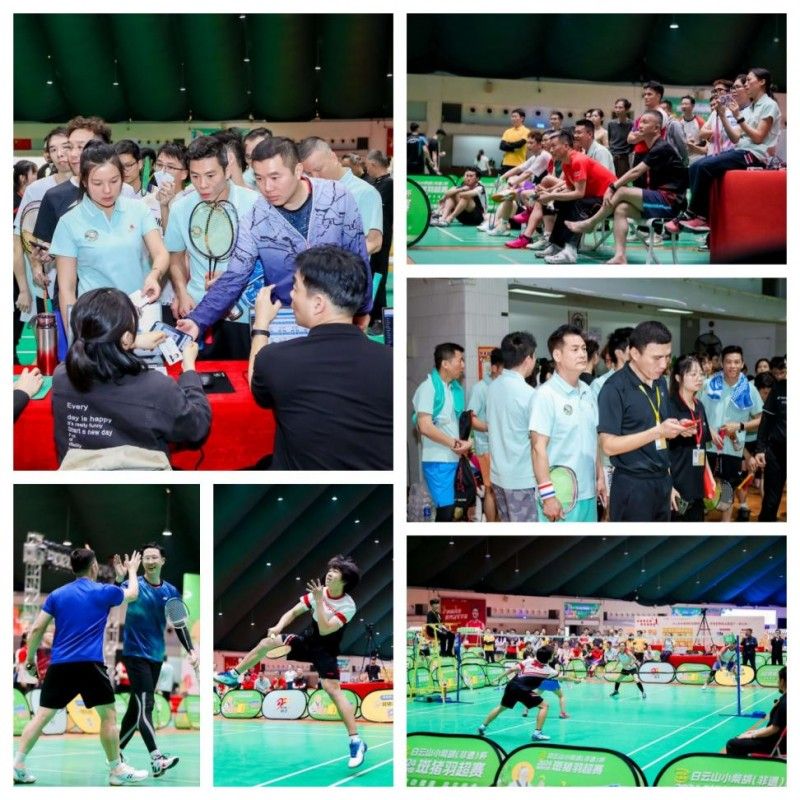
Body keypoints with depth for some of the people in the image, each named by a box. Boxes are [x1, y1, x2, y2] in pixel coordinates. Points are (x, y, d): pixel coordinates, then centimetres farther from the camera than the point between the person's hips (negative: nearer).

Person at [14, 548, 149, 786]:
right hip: (89, 664, -4)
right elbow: (133, 594, 24)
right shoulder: (104, 592, 4)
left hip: (59, 664, 4)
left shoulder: (57, 595, 10)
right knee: (108, 714, 5)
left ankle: (17, 765, 1)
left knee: (42, 714, 6)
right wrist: (132, 570, 42)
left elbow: (36, 629, 7)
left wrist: (30, 658, 19)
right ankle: (117, 770, 7)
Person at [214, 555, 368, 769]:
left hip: (325, 651, -6)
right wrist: (278, 627, -17)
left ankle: (356, 741, -21)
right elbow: (294, 612, 1)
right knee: (267, 641, -2)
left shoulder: (348, 606, -23)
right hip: (308, 641, 6)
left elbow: (324, 629, -32)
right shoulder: (319, 591, -7)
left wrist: (319, 601, -34)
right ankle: (234, 675, 18)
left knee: (333, 689, -22)